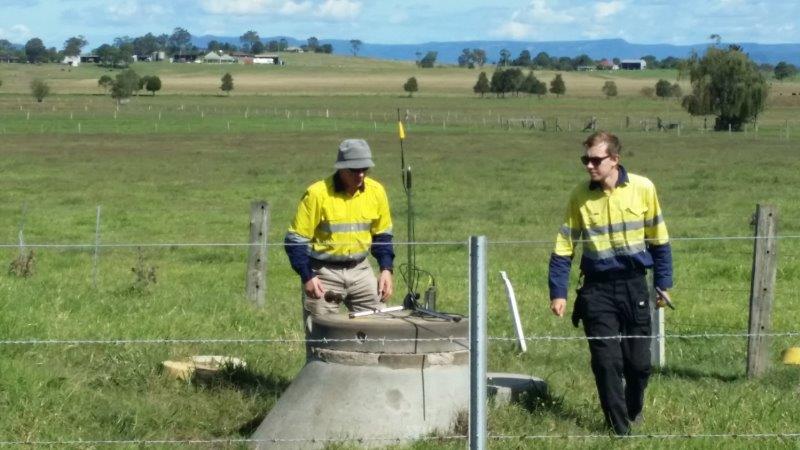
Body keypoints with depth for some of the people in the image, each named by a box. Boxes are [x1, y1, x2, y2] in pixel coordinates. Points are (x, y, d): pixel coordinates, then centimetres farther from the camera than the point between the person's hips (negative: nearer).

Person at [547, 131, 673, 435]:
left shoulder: (643, 189, -5)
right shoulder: (580, 196, -4)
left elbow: (659, 239, 5)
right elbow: (564, 247, 3)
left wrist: (663, 284, 7)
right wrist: (558, 292, -1)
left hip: (634, 286, 0)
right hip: (597, 290, 0)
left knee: (639, 362, 6)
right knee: (606, 362, -5)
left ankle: (633, 413, 33)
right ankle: (619, 429, 6)